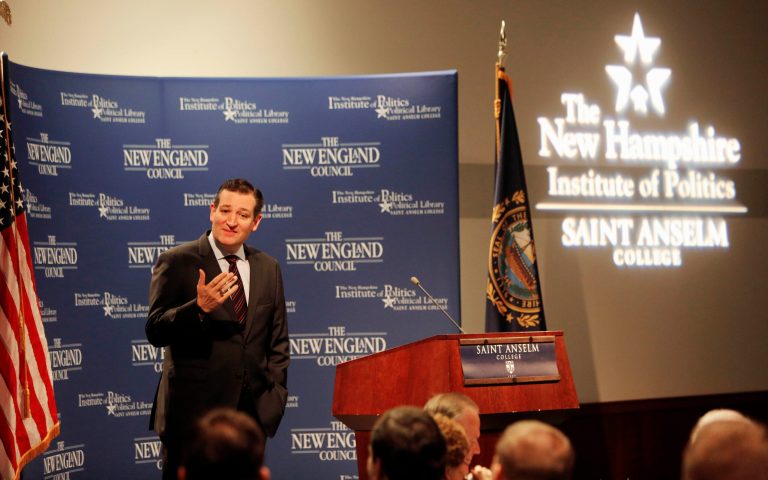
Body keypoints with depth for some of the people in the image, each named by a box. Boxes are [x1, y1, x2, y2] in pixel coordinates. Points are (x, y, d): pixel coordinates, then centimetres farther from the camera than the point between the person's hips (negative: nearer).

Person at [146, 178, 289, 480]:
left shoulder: (268, 268, 11)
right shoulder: (176, 262, -3)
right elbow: (155, 332, -10)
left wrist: (275, 395, 6)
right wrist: (199, 307, -25)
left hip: (253, 411, 4)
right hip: (193, 410, -4)